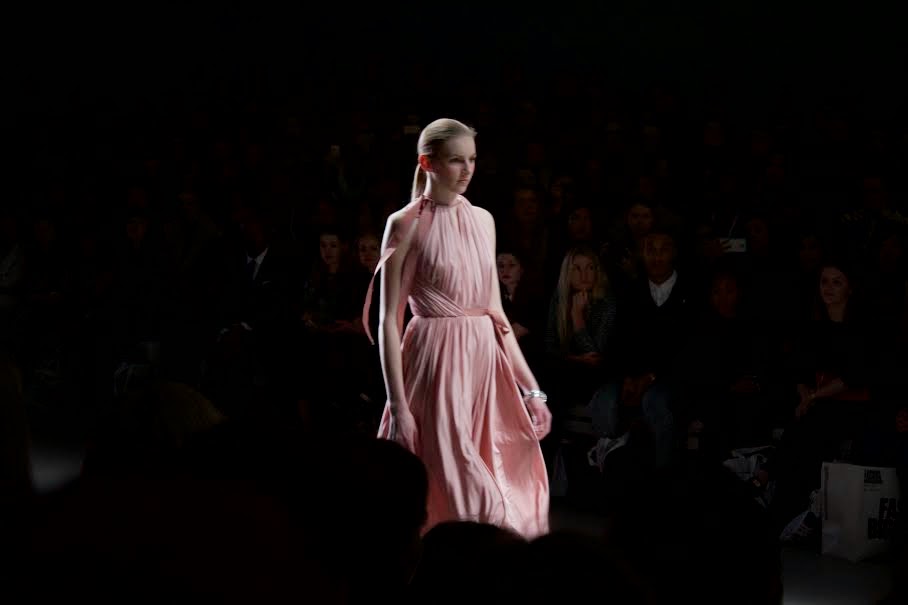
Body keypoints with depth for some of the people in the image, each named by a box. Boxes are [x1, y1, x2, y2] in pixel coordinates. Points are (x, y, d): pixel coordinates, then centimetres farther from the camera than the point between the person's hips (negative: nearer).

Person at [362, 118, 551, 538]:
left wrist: (530, 388, 10)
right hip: (437, 364, -6)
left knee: (509, 488, 4)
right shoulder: (406, 224, -5)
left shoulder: (483, 221, 12)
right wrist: (398, 406, -14)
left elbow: (495, 310, 15)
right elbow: (388, 320, -7)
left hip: (486, 363, 6)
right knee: (457, 492, -6)